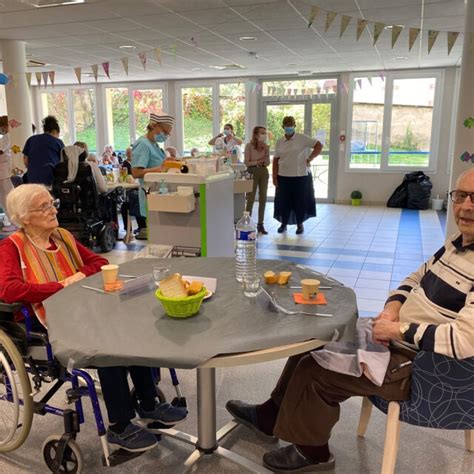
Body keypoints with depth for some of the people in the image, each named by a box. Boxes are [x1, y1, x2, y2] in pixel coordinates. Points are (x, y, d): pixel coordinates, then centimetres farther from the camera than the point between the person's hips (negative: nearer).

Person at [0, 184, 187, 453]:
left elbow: (100, 262, 16)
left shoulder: (64, 237, 16)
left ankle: (148, 405, -5)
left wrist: (80, 276, -6)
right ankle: (120, 427, -16)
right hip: (48, 321, -6)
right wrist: (61, 286, -20)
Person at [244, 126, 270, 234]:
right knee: (251, 199, -1)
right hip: (253, 172, -5)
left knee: (263, 198, 6)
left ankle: (260, 224, 14)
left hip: (264, 172, 5)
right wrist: (258, 161, -17)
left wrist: (266, 157, -12)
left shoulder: (266, 147, 6)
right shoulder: (249, 146, -7)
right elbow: (246, 162, -9)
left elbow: (267, 163, 7)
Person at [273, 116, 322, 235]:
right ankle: (284, 224, 21)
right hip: (283, 176, 3)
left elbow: (319, 146, -4)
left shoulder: (302, 139, -3)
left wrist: (309, 158, -10)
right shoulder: (279, 142, 7)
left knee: (300, 200, 5)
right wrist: (274, 177, 2)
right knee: (284, 201, 6)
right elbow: (275, 160, 7)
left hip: (301, 176, -2)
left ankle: (300, 224, 20)